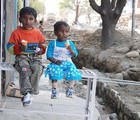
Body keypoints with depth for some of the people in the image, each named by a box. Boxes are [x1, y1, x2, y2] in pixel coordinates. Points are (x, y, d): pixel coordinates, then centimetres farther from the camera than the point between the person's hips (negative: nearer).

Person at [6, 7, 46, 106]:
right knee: (24, 69, -34)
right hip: (22, 57, -2)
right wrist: (19, 48, -19)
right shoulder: (16, 33, 1)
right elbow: (10, 48, 0)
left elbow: (44, 45, 20)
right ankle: (26, 93, -28)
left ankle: (30, 92, -17)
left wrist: (41, 50, -3)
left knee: (37, 69, -29)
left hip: (35, 57, 2)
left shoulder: (38, 33, 9)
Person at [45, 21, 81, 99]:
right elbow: (49, 56, -2)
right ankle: (55, 89, -21)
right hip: (56, 63, -2)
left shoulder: (70, 43, 9)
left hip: (68, 63, 2)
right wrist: (55, 61, -20)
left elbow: (75, 55, 3)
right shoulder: (52, 43, 3)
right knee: (55, 70, -32)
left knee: (73, 70, -25)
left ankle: (70, 88, -9)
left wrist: (70, 50, -17)